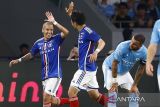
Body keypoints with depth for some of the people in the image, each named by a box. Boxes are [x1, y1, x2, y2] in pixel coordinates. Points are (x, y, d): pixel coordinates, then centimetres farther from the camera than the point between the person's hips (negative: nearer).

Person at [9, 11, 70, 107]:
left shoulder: (56, 39, -6)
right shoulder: (39, 43, 7)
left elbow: (66, 32, -25)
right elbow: (31, 55, 22)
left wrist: (54, 22, -26)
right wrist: (19, 60, 14)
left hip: (55, 74, -6)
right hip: (45, 76, 6)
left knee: (46, 96, -17)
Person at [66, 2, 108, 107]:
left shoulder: (88, 31, -16)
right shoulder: (82, 30, 11)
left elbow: (102, 42, -25)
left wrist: (96, 52, -41)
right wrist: (70, 13, 26)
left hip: (86, 68, -10)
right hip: (87, 68, 10)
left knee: (71, 92, -9)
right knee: (95, 95, 14)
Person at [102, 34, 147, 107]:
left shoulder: (144, 52, -22)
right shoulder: (122, 47, -36)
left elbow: (141, 69, -8)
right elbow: (114, 64, -27)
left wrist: (134, 85, -6)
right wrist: (114, 82, -22)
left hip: (124, 71, 5)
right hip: (110, 67, -5)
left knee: (133, 91, 2)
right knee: (113, 90, -19)